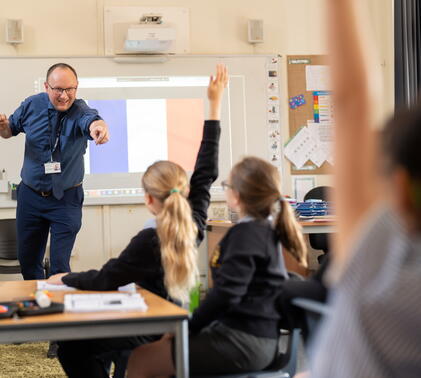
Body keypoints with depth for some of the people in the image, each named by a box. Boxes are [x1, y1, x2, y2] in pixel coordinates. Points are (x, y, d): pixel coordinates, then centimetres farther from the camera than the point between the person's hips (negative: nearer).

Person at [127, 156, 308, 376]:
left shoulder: (246, 234, -16)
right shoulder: (264, 229, 13)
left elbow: (225, 293, -22)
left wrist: (187, 329, -12)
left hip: (243, 342, -10)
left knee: (141, 360, -8)